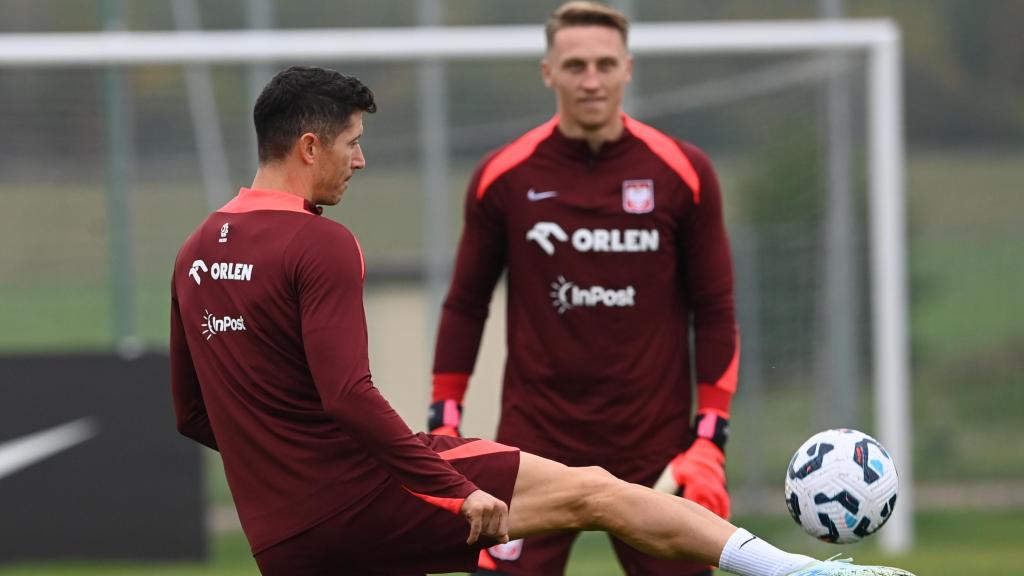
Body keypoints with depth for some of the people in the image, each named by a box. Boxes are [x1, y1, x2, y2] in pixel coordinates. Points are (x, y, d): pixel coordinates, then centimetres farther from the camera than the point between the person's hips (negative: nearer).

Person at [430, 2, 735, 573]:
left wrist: (710, 439, -2)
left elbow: (715, 311, 4)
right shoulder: (504, 177, 0)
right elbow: (466, 305, 10)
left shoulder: (683, 173, -1)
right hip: (537, 443, 0)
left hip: (655, 451, 0)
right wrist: (444, 425, 5)